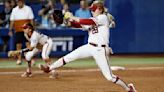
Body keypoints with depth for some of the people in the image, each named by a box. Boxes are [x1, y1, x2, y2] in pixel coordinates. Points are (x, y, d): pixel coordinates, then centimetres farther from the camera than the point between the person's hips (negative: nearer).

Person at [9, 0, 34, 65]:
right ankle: (19, 59, 14)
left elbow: (31, 20, 0)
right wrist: (10, 30, 3)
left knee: (28, 44, -10)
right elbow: (12, 21, 9)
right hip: (18, 30, 3)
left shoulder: (28, 9, 1)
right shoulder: (14, 10, 8)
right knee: (18, 45, 4)